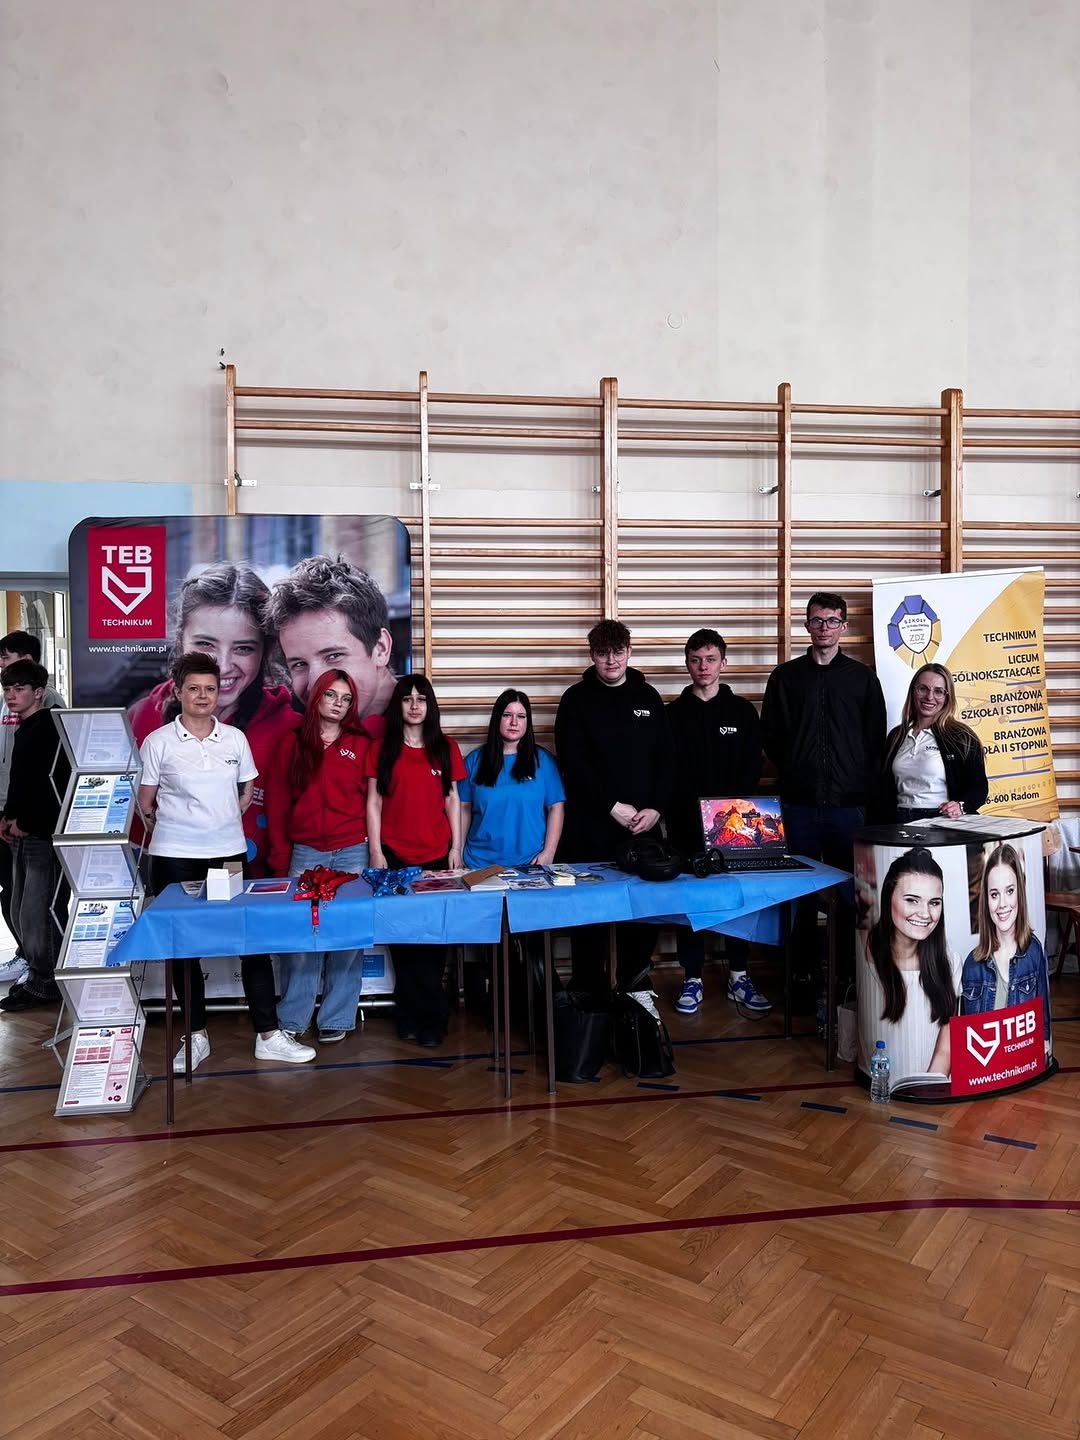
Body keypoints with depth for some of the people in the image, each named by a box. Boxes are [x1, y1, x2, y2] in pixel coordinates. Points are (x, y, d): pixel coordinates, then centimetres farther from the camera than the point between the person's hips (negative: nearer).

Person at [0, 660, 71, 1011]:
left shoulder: (50, 729, -13)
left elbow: (53, 784, -20)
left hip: (44, 836, -10)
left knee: (38, 912, -6)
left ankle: (43, 985, 5)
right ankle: (39, 975, 25)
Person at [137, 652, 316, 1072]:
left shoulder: (235, 738, 4)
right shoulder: (158, 742, -4)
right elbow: (145, 802, 3)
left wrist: (221, 822, 10)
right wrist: (175, 826, 8)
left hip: (230, 853, 2)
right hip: (176, 858, -2)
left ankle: (268, 1036, 9)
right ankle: (196, 1037, 22)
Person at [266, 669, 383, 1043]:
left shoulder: (361, 742, 5)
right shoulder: (294, 743, 8)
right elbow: (278, 800, 8)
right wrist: (280, 854, 3)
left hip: (352, 852, 0)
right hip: (305, 853, 1)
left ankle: (337, 1019, 14)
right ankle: (291, 1019, 13)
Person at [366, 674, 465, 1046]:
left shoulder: (445, 748, 7)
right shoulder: (382, 749, 3)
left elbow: (452, 800, 8)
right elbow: (373, 802, 2)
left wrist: (456, 847, 2)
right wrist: (375, 852, -4)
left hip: (437, 854, 1)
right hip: (395, 855, -1)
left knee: (434, 938, 2)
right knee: (404, 936, 3)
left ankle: (414, 1013, 15)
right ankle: (429, 1015, 15)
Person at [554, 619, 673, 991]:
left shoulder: (648, 697, 11)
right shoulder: (577, 700, 1)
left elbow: (666, 759, 8)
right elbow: (574, 764, -7)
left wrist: (656, 808, -6)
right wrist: (613, 807, -13)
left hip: (643, 824, 3)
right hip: (591, 825, -3)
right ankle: (589, 992, 14)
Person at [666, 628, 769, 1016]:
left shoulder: (743, 711, 8)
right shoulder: (674, 713, 5)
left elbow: (752, 769, 3)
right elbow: (668, 771, 0)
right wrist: (694, 809, -12)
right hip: (686, 822, -1)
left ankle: (738, 977, 16)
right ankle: (692, 979, 12)